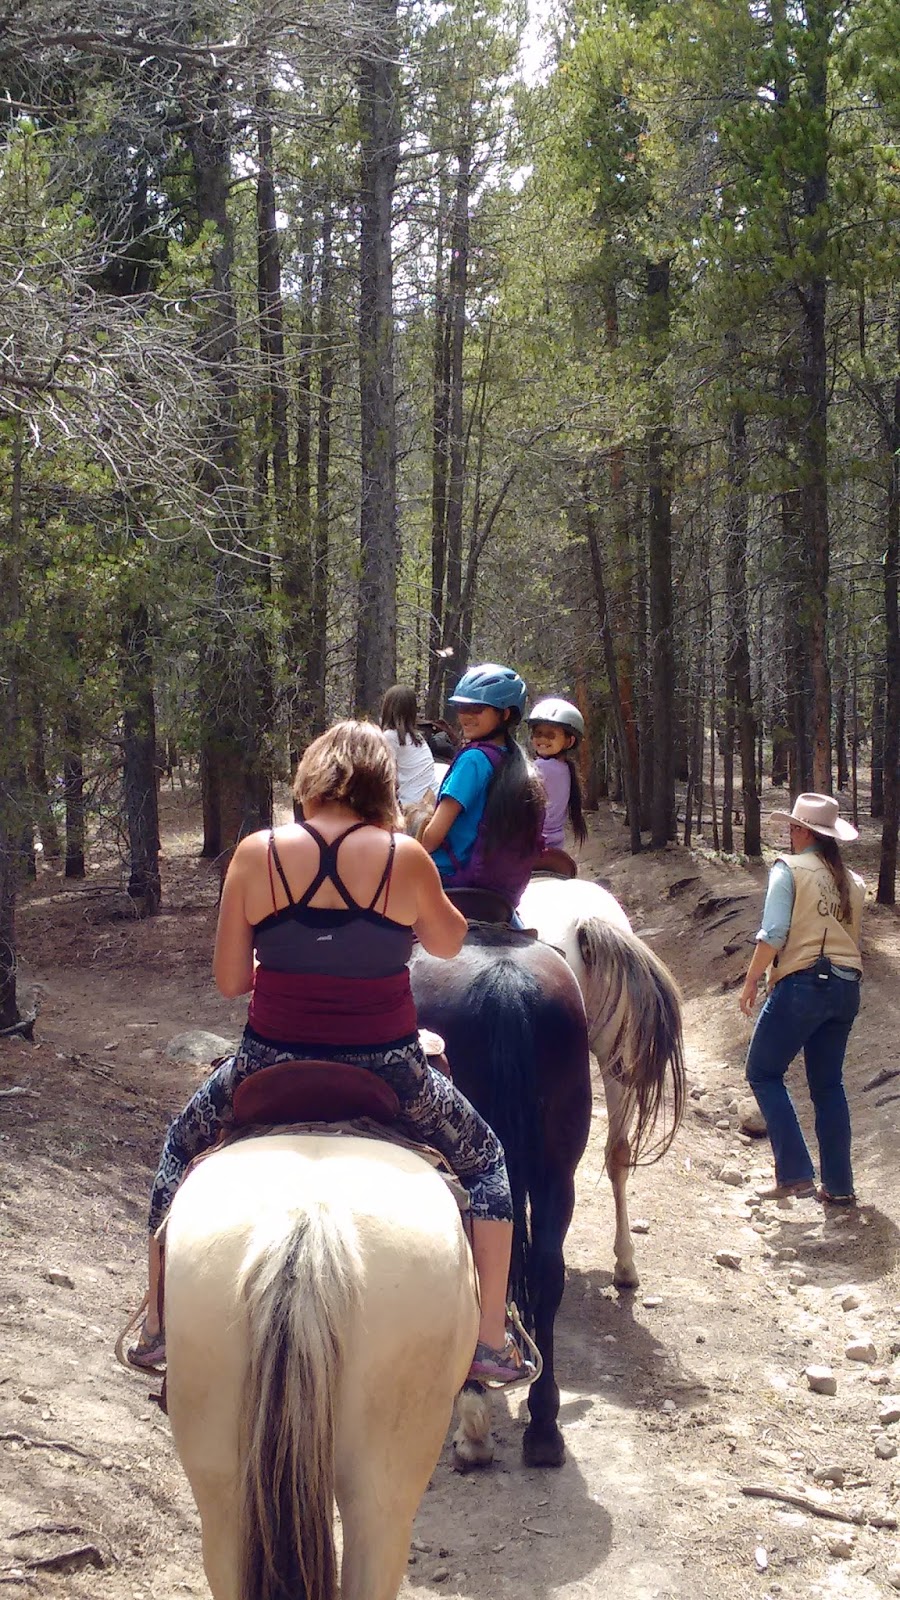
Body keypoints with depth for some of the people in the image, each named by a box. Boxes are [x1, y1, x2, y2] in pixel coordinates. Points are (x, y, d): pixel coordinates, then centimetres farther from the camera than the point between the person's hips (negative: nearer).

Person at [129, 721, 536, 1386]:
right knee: (486, 1158, 27)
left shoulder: (257, 854, -7)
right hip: (386, 1074, -1)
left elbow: (230, 979, -1)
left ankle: (156, 1328, 37)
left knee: (181, 1145, 32)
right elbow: (449, 942, 10)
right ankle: (492, 1341, 25)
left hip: (273, 1066, 1)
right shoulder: (406, 857, -9)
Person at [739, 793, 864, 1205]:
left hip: (802, 983, -6)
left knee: (764, 1073, 6)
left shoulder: (789, 869, -6)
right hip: (846, 989, 6)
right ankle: (838, 1185, 13)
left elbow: (772, 935, -13)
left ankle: (794, 1173, -3)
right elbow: (854, 938, 13)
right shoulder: (852, 882, 13)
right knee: (828, 1084, 14)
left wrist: (750, 983, -5)